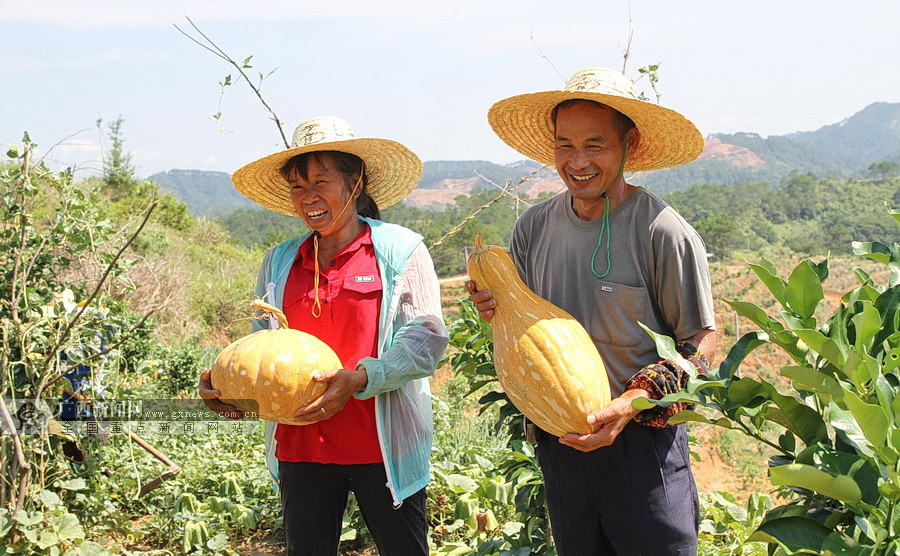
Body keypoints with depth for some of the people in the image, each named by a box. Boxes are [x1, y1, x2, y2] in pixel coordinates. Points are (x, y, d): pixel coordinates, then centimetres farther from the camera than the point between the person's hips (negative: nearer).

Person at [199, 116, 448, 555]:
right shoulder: (278, 263, 11)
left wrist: (359, 379, -23)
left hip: (382, 448, -3)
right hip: (300, 448, 4)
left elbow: (426, 339, -9)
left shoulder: (400, 250, -2)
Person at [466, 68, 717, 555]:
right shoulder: (533, 227, 1)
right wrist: (496, 310, -9)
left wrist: (632, 404, -23)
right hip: (560, 441, 5)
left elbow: (701, 342, -11)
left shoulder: (663, 232, -15)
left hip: (642, 440, -5)